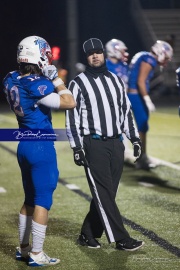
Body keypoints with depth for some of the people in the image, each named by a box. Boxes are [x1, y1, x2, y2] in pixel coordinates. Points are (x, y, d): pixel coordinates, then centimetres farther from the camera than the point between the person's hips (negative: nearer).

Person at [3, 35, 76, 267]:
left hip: (24, 144, 8)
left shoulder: (11, 80, 2)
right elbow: (69, 103, -18)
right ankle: (36, 255, 5)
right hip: (41, 146, -8)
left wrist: (47, 79, 10)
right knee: (43, 201, 0)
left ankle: (23, 248, 27)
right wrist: (56, 79, -9)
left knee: (30, 199, 19)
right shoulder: (37, 85, -21)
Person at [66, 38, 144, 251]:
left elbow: (126, 110, 18)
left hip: (116, 143, 6)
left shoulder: (116, 80, 13)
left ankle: (88, 235, 18)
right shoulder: (78, 83, -2)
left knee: (107, 193, 7)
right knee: (103, 193, -6)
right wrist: (76, 147, -11)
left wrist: (134, 138, 10)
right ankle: (121, 239, -5)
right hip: (93, 144, -5)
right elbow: (72, 117, -5)